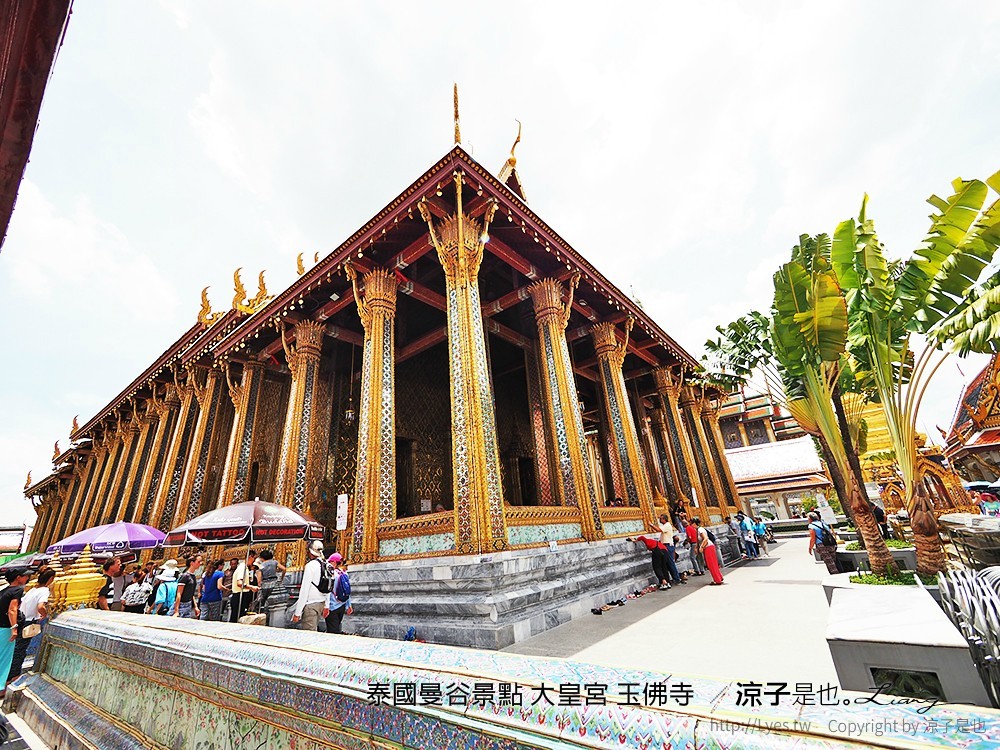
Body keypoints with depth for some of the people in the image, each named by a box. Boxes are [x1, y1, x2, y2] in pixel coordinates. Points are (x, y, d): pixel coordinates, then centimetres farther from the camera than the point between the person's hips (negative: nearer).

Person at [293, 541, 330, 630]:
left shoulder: (311, 565, -13)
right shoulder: (327, 566, 6)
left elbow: (304, 590, -15)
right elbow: (329, 588, 11)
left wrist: (297, 612, -11)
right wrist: (326, 606, 19)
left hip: (311, 604, -7)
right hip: (322, 603, 7)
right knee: (315, 630, 18)